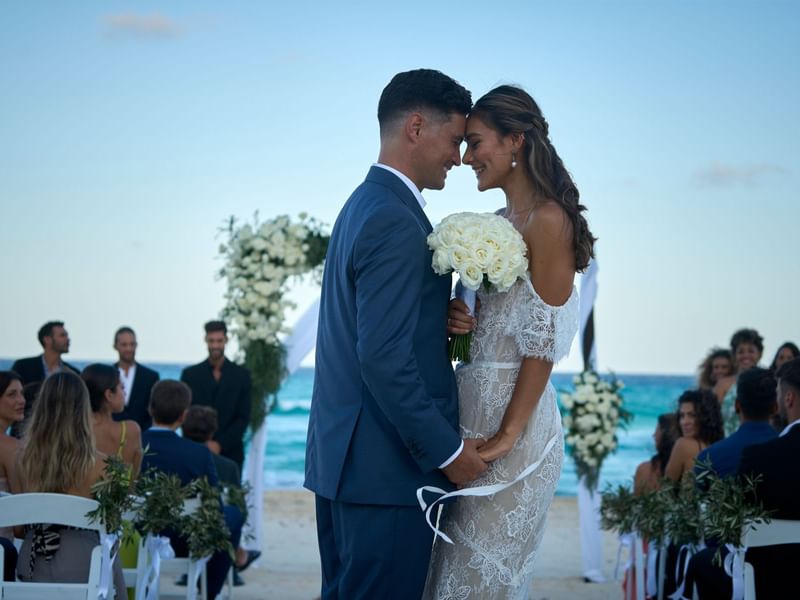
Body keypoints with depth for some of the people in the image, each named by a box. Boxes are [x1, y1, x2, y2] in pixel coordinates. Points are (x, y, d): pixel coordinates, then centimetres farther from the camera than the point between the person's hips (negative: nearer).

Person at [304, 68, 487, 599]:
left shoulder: (364, 203, 15)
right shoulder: (397, 224, -17)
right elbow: (383, 359, -23)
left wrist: (443, 322, -1)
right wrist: (447, 450, -16)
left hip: (342, 456, 10)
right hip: (388, 466, -10)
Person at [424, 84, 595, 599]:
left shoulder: (548, 221, -12)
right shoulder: (499, 220, 13)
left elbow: (544, 341, -15)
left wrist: (510, 432, -17)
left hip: (513, 420, -8)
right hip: (472, 409, 8)